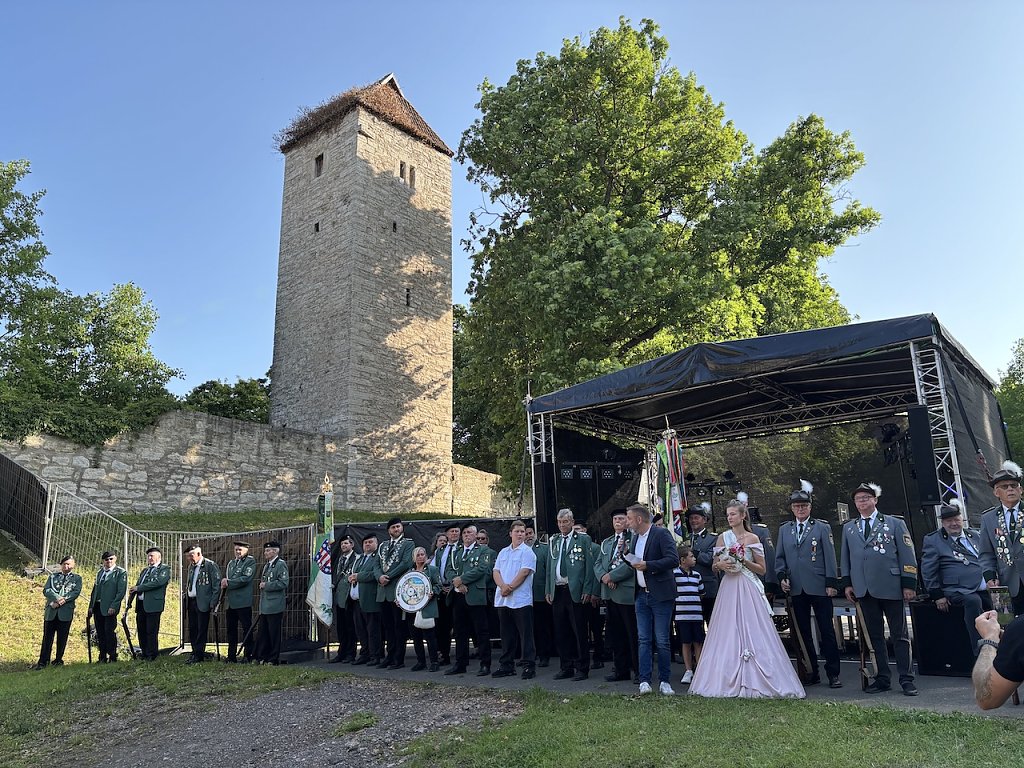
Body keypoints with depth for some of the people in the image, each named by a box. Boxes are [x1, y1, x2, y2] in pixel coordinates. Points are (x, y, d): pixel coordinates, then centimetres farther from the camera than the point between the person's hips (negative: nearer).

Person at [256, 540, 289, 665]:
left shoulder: (281, 564, -9)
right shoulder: (266, 565, 17)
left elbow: (283, 583, -18)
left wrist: (266, 585, -15)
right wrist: (262, 585, 7)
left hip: (275, 606, -8)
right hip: (265, 606, 8)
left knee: (274, 634, -1)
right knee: (264, 633, 12)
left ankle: (274, 659, 7)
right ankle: (263, 657, 21)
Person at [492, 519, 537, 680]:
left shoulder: (527, 552, -2)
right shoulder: (503, 552, 16)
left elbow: (524, 572, -13)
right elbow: (495, 572, 7)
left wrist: (510, 587, -14)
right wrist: (502, 586, -11)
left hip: (521, 600, -6)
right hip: (503, 600, 6)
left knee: (526, 635, -1)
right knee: (507, 635, 13)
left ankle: (529, 666, 4)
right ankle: (506, 666, 21)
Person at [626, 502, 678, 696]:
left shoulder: (661, 534, -9)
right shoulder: (634, 538, 14)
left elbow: (673, 560, -19)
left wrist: (647, 565, -21)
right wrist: (630, 562, 4)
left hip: (660, 595, -6)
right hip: (642, 595, 6)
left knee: (662, 641, 1)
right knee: (643, 640, 4)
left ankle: (665, 681, 12)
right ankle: (644, 681, 7)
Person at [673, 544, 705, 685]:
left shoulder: (696, 574, 11)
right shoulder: (674, 573, -7)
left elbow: (701, 592, 20)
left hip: (697, 614, 4)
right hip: (682, 614, -4)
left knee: (698, 643, 6)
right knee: (686, 643, 6)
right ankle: (688, 671, 16)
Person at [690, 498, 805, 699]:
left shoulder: (753, 538, 2)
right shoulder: (722, 538, 8)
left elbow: (762, 569, 3)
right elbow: (714, 567, 13)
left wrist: (744, 561, -11)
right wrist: (720, 565, -9)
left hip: (748, 590, -2)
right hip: (729, 589, 2)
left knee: (752, 633, -5)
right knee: (729, 634, 2)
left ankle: (754, 681, 3)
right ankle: (730, 682, 8)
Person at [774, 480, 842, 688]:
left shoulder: (822, 527, 3)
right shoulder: (784, 530, 12)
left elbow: (829, 556, -1)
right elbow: (779, 557, 15)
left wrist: (831, 583, -7)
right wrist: (782, 576, 0)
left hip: (819, 587, -3)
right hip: (796, 589, 3)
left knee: (827, 630, 1)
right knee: (803, 632, 8)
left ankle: (833, 674, 10)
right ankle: (811, 673, 17)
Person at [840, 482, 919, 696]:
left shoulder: (895, 524, 5)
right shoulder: (848, 528, 14)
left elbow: (907, 555, 0)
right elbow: (845, 558, 16)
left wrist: (909, 584, -6)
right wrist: (847, 583, 8)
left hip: (891, 587, -3)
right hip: (864, 589, 3)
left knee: (899, 635, 2)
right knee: (875, 636, 8)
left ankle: (907, 679, 10)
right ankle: (883, 678, 15)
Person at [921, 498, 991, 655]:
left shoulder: (975, 535, 17)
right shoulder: (932, 540, 0)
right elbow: (928, 571, -2)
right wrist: (938, 596, -6)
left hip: (984, 590, 6)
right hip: (957, 591, -6)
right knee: (973, 600, -33)